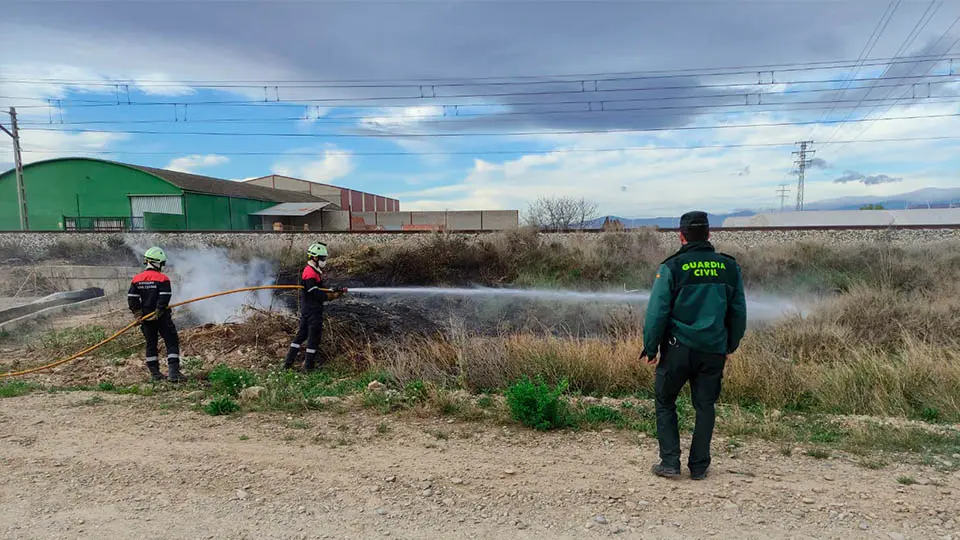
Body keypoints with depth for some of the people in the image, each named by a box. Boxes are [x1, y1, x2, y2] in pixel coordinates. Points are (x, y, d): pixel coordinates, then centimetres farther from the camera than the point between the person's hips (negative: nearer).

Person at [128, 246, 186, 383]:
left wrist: (138, 313, 4)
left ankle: (155, 373, 18)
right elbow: (165, 298, -18)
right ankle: (173, 372, -10)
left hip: (145, 317, 6)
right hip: (161, 317, -6)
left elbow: (131, 298, 3)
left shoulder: (137, 279, 6)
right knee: (172, 342, -1)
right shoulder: (162, 278, -10)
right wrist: (158, 311, -11)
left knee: (151, 344, 14)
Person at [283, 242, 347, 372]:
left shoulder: (315, 271, 15)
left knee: (302, 334, 15)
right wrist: (331, 296, -15)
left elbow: (320, 290, 15)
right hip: (313, 310, -10)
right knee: (314, 335, 0)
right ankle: (309, 365, 10)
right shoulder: (310, 273, -18)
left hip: (306, 308, 10)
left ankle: (288, 362, 19)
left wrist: (335, 291, 5)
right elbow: (315, 294, -23)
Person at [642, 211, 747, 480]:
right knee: (705, 406, 14)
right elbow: (739, 313, 10)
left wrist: (650, 348, 0)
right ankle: (699, 466, 21)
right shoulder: (730, 267, 3)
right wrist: (730, 346, 21)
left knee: (665, 403, 12)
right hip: (714, 351, 4)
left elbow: (656, 312, -10)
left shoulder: (672, 267, -10)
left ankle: (670, 462, 11)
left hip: (678, 349, -3)